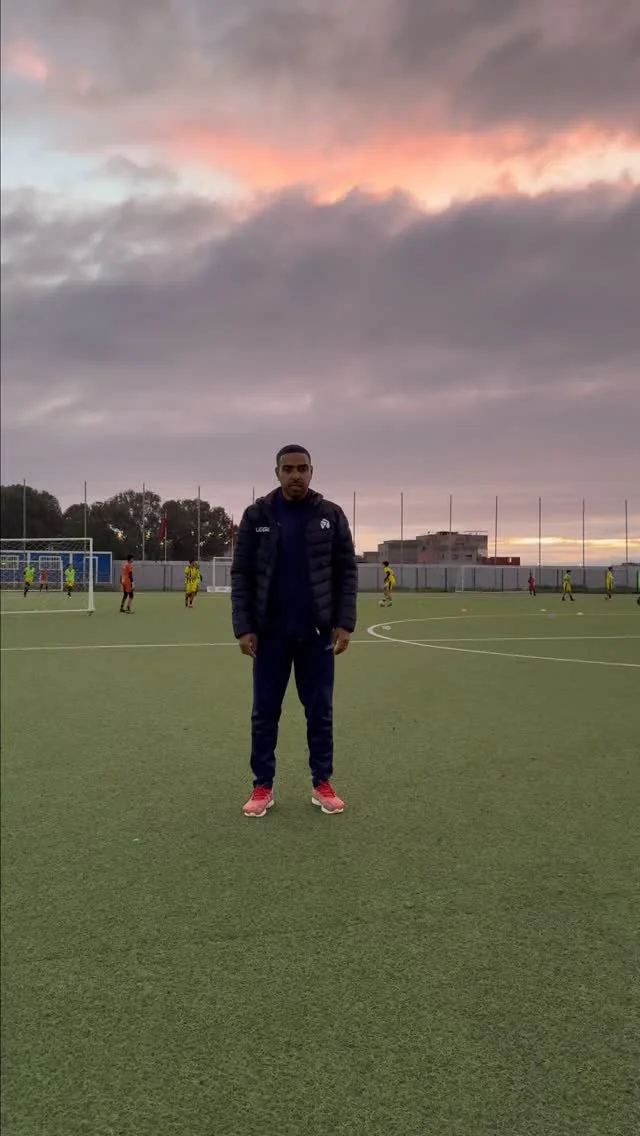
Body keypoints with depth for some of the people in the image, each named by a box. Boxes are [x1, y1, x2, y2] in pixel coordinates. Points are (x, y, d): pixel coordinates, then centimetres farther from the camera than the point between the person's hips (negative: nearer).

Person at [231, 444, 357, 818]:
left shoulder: (331, 515, 0)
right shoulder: (257, 515, -1)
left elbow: (347, 572, 1)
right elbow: (242, 574, 0)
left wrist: (345, 623, -7)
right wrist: (244, 627, -7)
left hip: (317, 633, 0)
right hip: (270, 633, 0)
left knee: (320, 712, 8)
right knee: (265, 712, 7)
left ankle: (322, 784, 21)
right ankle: (263, 787, 19)